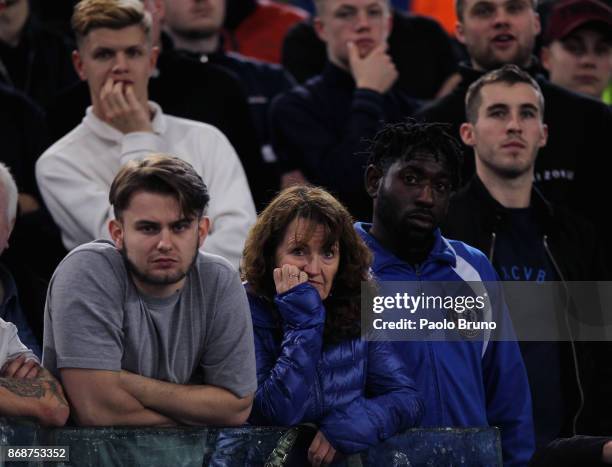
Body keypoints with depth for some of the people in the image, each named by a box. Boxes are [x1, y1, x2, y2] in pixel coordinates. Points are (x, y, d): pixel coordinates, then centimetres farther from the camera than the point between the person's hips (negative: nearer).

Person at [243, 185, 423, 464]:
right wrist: (302, 320, -15)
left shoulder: (359, 311, 3)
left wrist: (347, 426, -16)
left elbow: (407, 399, 0)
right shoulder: (246, 313, -5)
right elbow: (278, 413, -15)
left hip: (350, 457, 3)